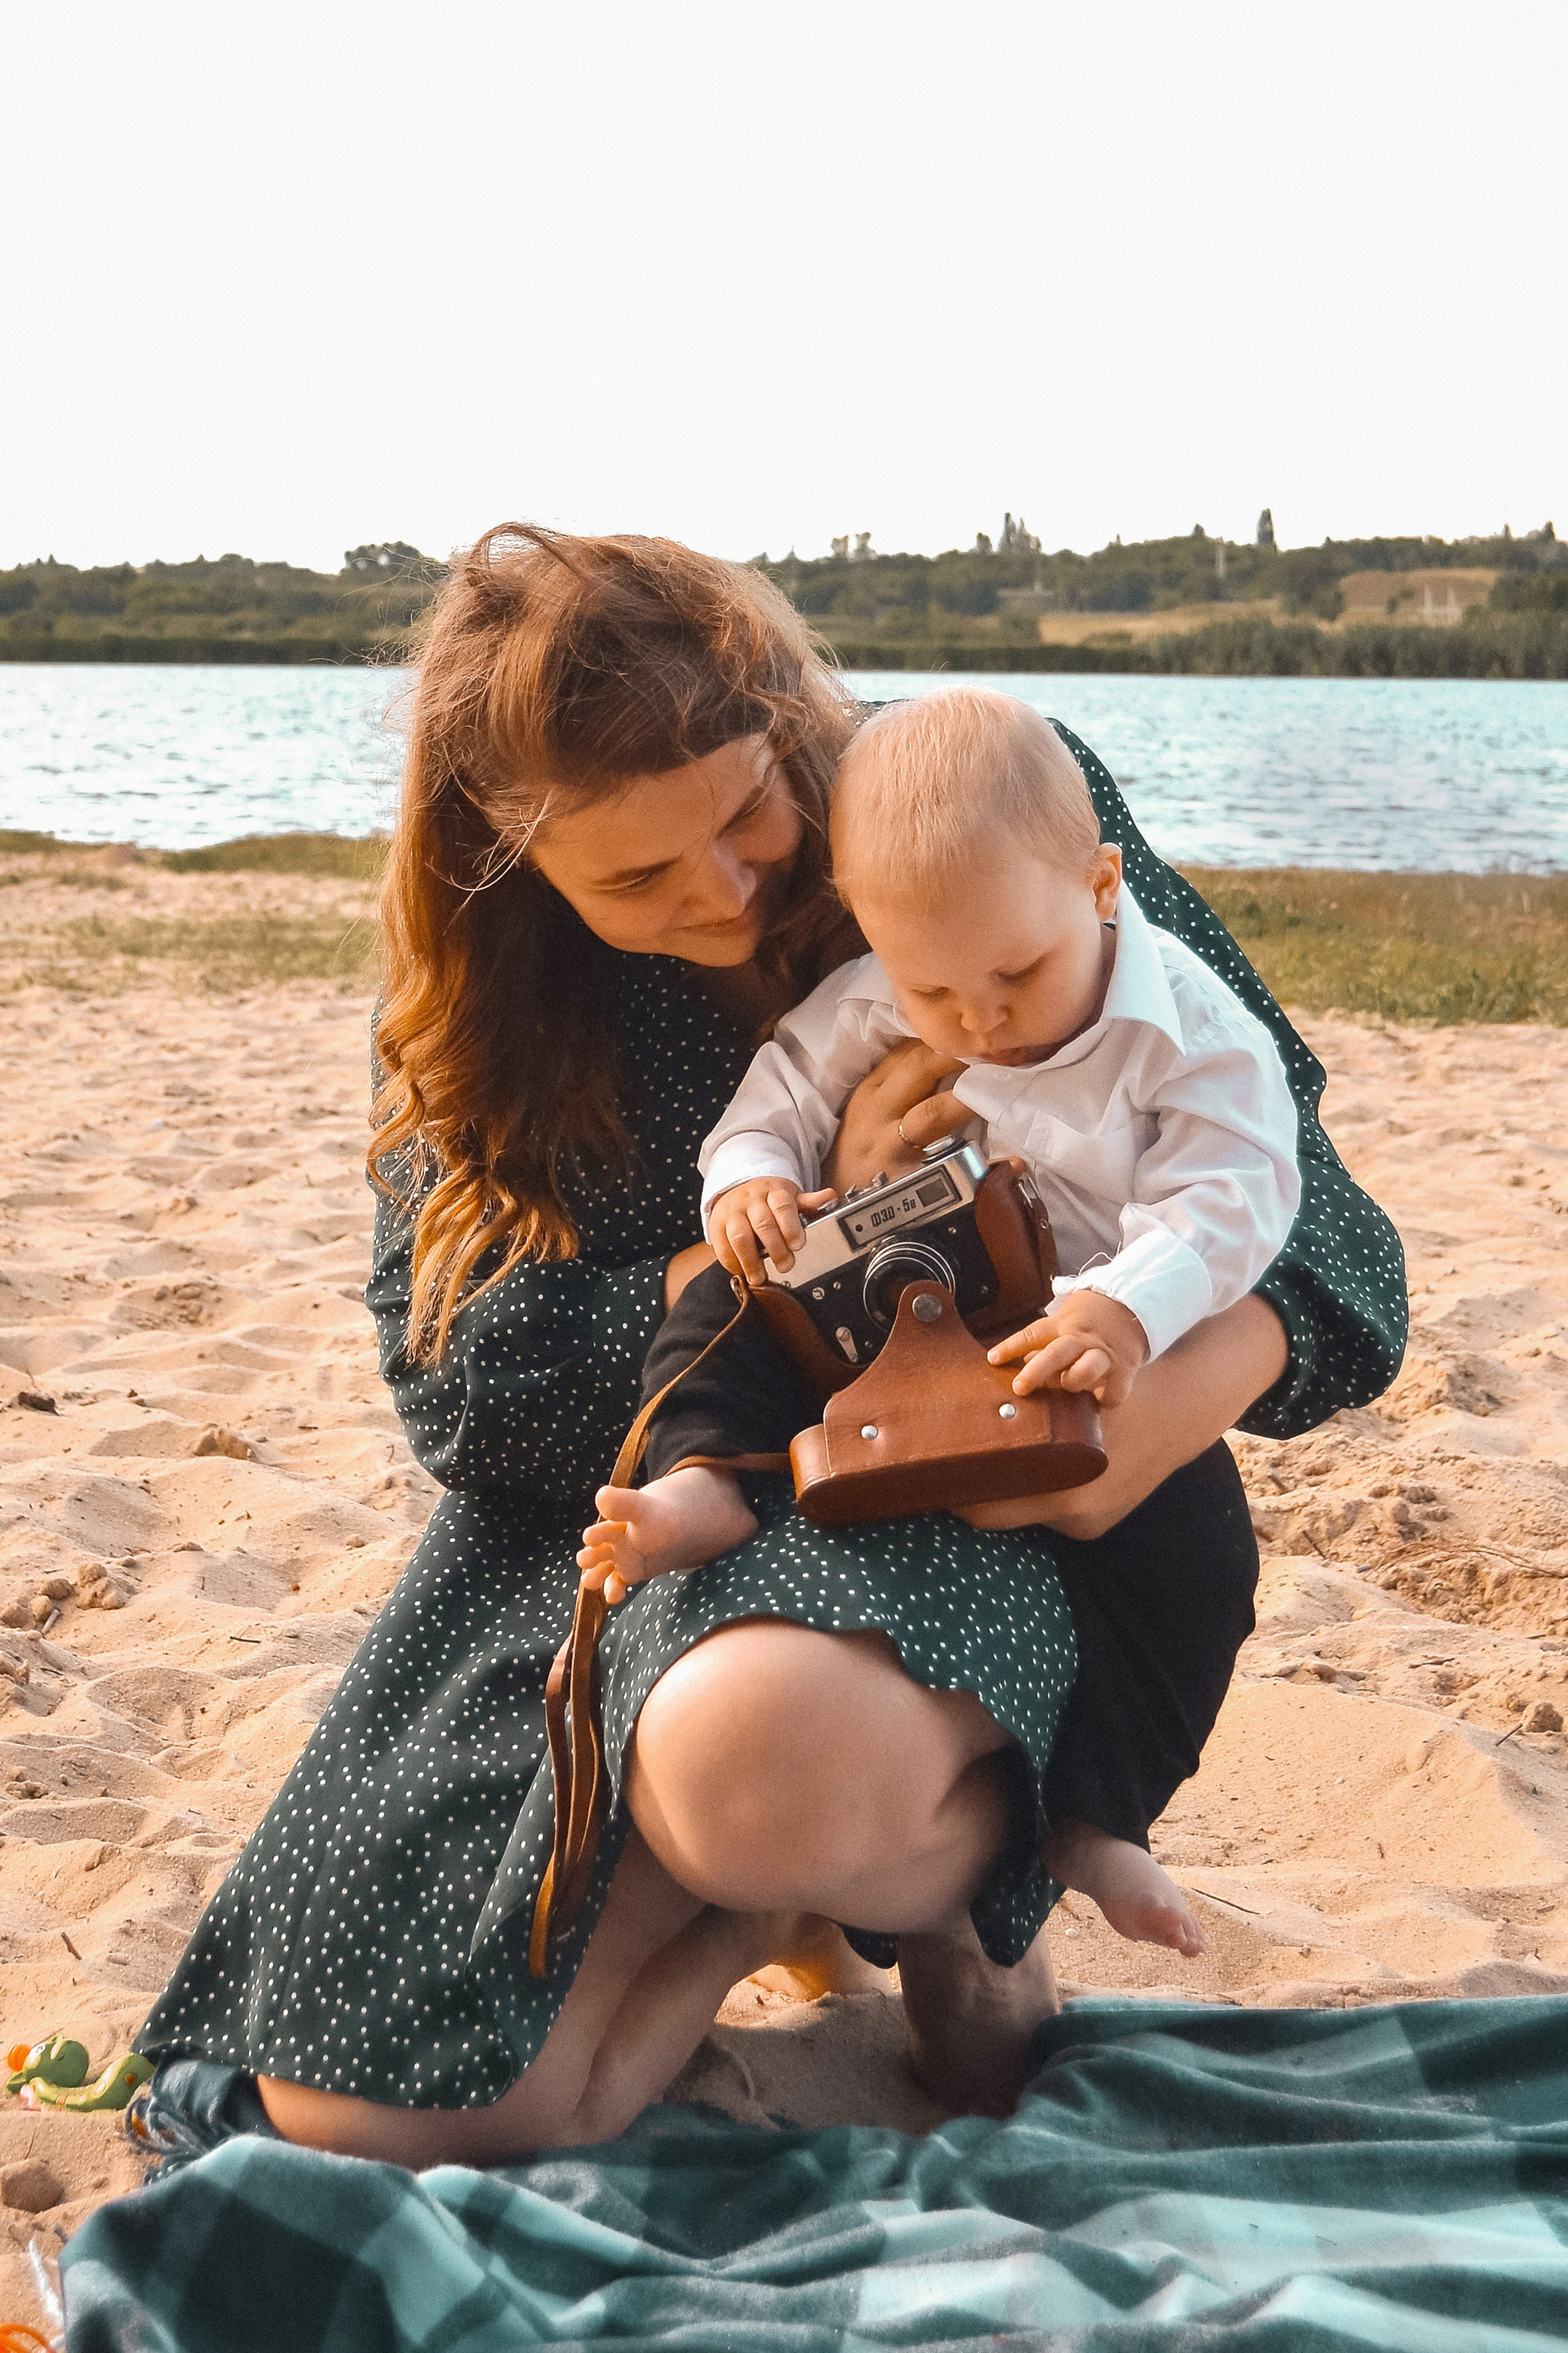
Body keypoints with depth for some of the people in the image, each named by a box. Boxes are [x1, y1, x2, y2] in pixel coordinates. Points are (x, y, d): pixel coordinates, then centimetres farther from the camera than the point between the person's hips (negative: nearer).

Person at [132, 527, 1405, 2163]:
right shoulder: (476, 993, 0)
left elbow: (1275, 1158, -4)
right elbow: (460, 1389, -5)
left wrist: (1192, 1378, -28)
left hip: (965, 1516, -3)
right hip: (612, 1525, 4)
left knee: (756, 1752, -41)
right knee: (355, 2120, -10)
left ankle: (950, 1890, -3)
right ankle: (772, 1898, 15)